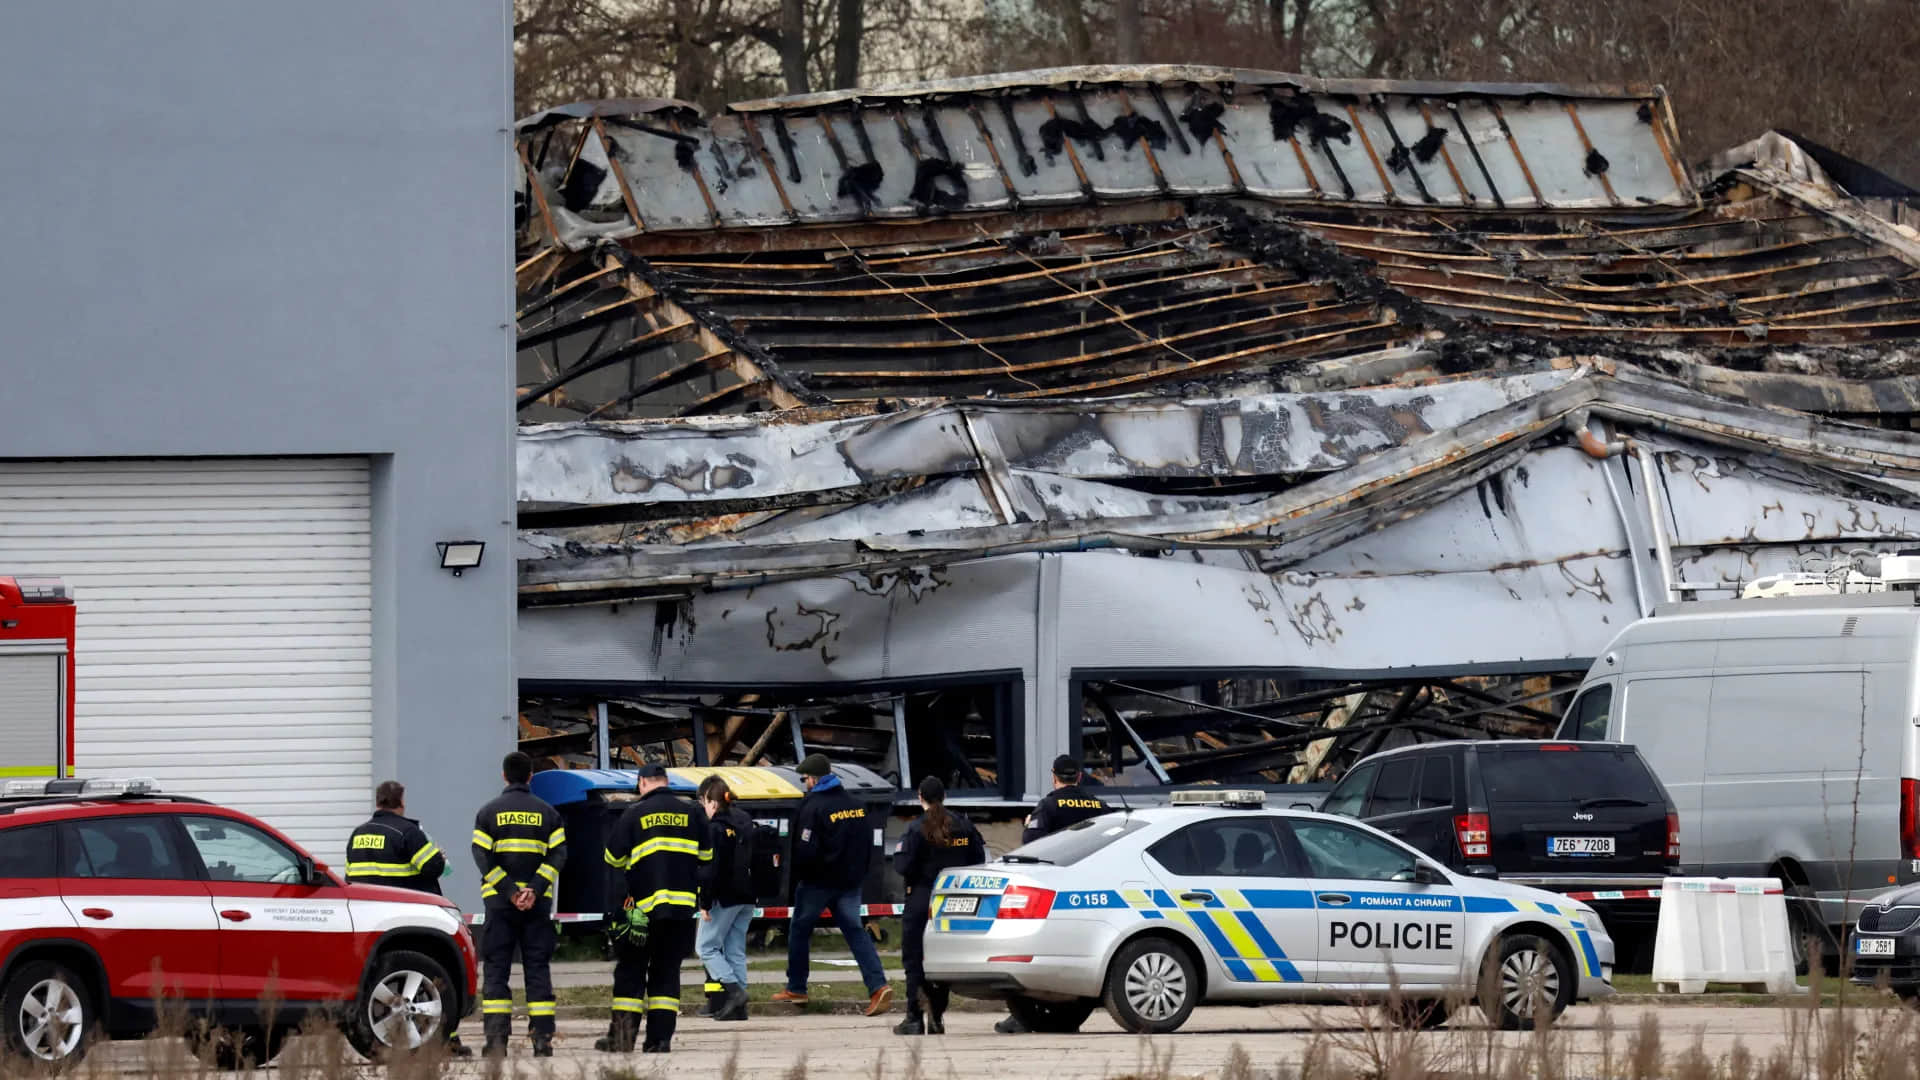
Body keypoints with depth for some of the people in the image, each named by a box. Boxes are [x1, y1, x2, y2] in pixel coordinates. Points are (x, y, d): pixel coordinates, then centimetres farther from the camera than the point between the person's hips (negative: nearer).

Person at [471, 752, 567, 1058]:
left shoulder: (488, 813, 3)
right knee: (537, 968, 4)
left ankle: (496, 1038, -9)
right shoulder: (547, 813, 6)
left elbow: (482, 857, -7)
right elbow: (558, 855, -4)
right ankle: (542, 1038, -2)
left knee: (497, 968, 1)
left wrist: (509, 890, -10)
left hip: (499, 903, -1)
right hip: (538, 903, 1)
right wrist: (535, 889, -10)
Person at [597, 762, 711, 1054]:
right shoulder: (692, 813, 5)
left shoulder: (634, 814, -3)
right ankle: (660, 1038, 2)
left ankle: (623, 1035, -1)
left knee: (630, 970, 6)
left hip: (643, 905, -2)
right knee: (666, 971, 8)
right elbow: (707, 854, 13)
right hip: (683, 904, 2)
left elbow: (613, 858, 1)